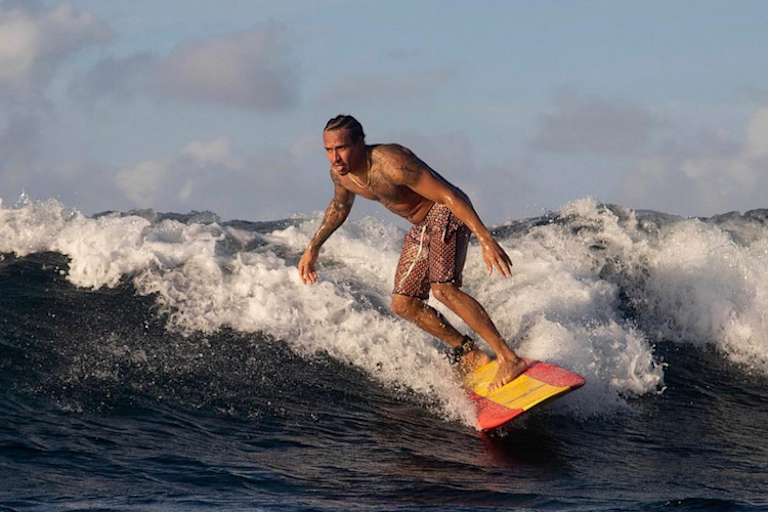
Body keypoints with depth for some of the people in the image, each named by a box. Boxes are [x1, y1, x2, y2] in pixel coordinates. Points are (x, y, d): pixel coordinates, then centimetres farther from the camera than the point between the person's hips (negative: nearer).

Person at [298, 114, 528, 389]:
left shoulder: (391, 163, -32)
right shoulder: (340, 173, -6)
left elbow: (450, 195, -32)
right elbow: (339, 207, 19)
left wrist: (486, 240, -38)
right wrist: (313, 248, 22)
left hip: (447, 213, -9)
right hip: (421, 227, 9)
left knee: (443, 288, -28)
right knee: (403, 304, 5)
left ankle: (509, 358, -28)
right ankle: (468, 353, 18)